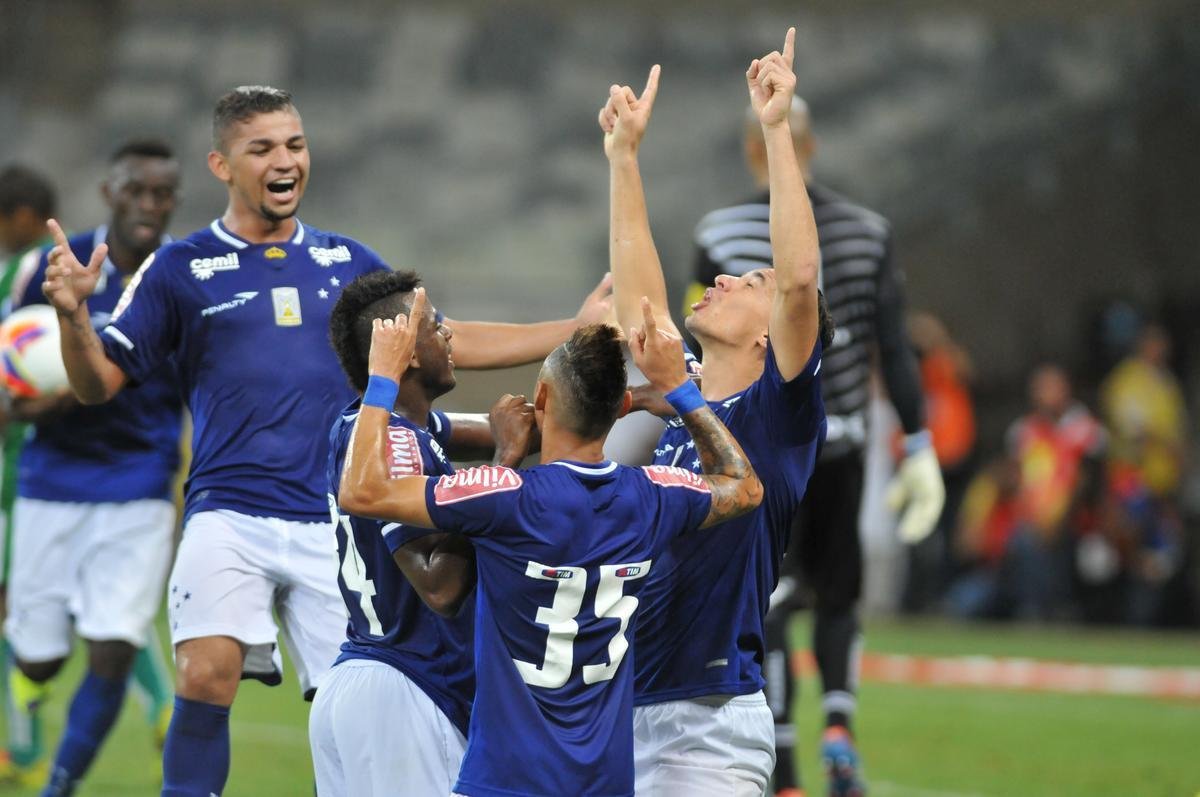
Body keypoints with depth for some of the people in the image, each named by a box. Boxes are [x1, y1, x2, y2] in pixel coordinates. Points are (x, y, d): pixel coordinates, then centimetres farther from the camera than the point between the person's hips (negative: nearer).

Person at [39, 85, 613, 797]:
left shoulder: (348, 263, 14)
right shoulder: (181, 269, 4)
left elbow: (444, 343, 23)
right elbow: (98, 383, 2)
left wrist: (578, 328, 18)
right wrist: (73, 313, -18)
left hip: (333, 523, 3)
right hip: (229, 516, -3)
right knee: (206, 677, -23)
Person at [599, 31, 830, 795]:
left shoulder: (778, 416, -4)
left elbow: (799, 279, -16)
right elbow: (639, 302, 25)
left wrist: (776, 130, -15)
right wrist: (624, 156, 25)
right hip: (625, 713, 7)